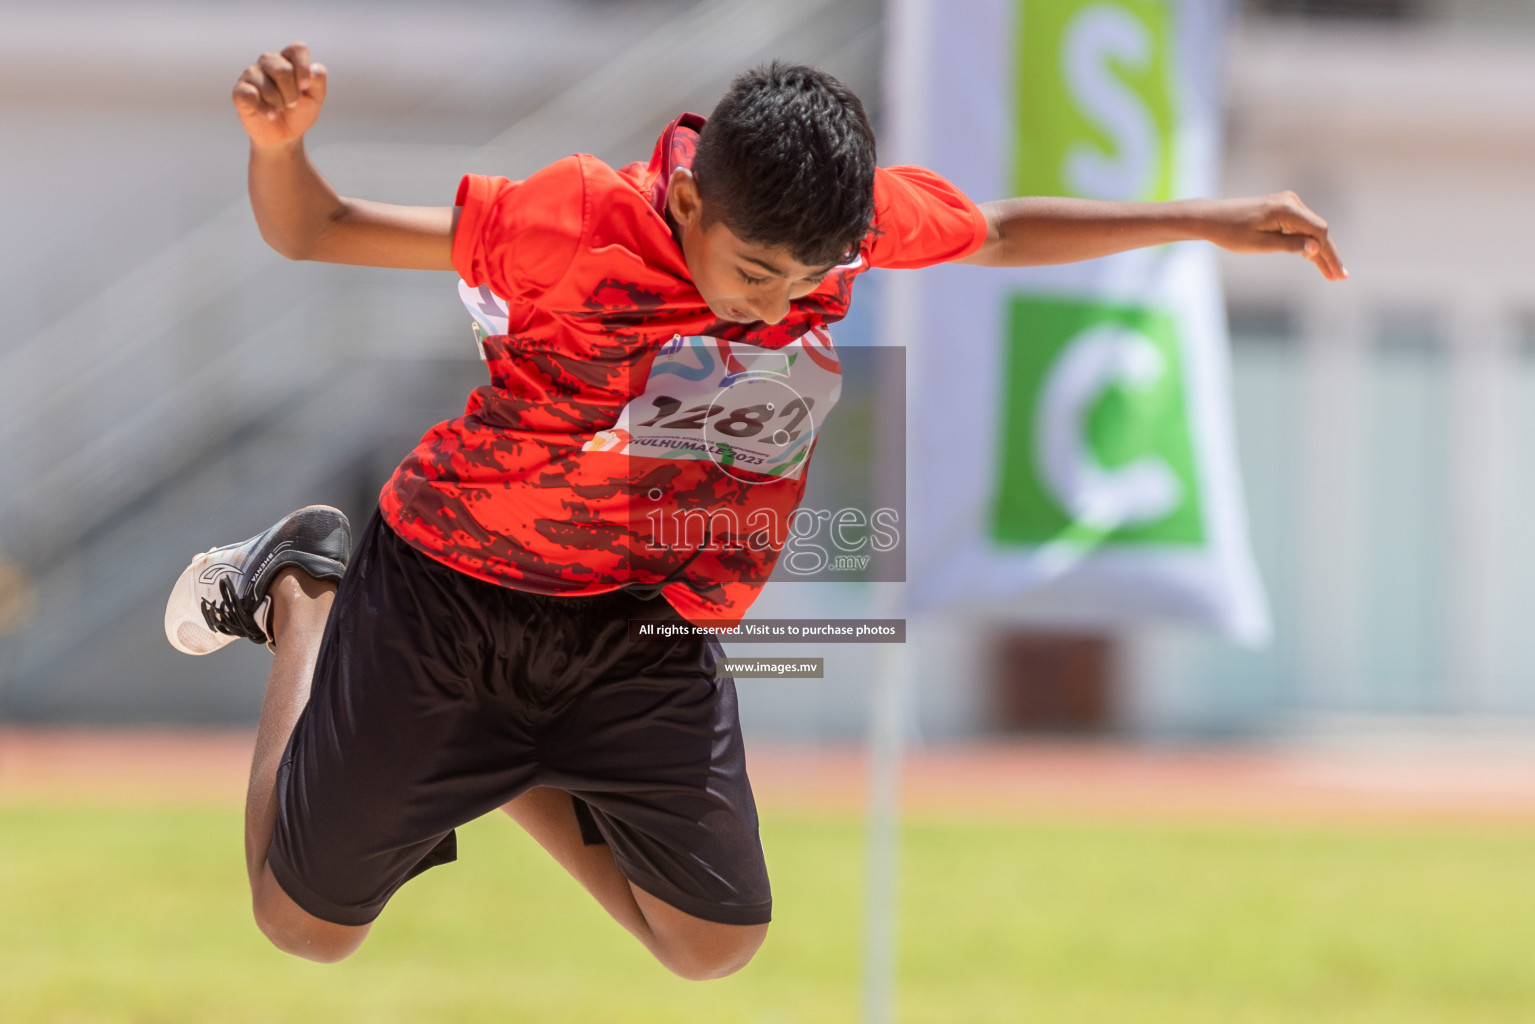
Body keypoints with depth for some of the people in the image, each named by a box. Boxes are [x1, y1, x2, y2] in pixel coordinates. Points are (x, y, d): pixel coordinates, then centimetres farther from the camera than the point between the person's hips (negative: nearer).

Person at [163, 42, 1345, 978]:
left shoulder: (862, 218, -16)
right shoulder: (572, 222, -28)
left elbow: (1005, 232, 7)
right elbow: (311, 233, -21)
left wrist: (1211, 221, 4)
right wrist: (279, 147, -43)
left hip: (647, 631, 4)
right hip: (450, 595, -4)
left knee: (715, 946, 0)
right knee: (306, 925, 8)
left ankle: (510, 774, 23)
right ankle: (306, 590, 31)